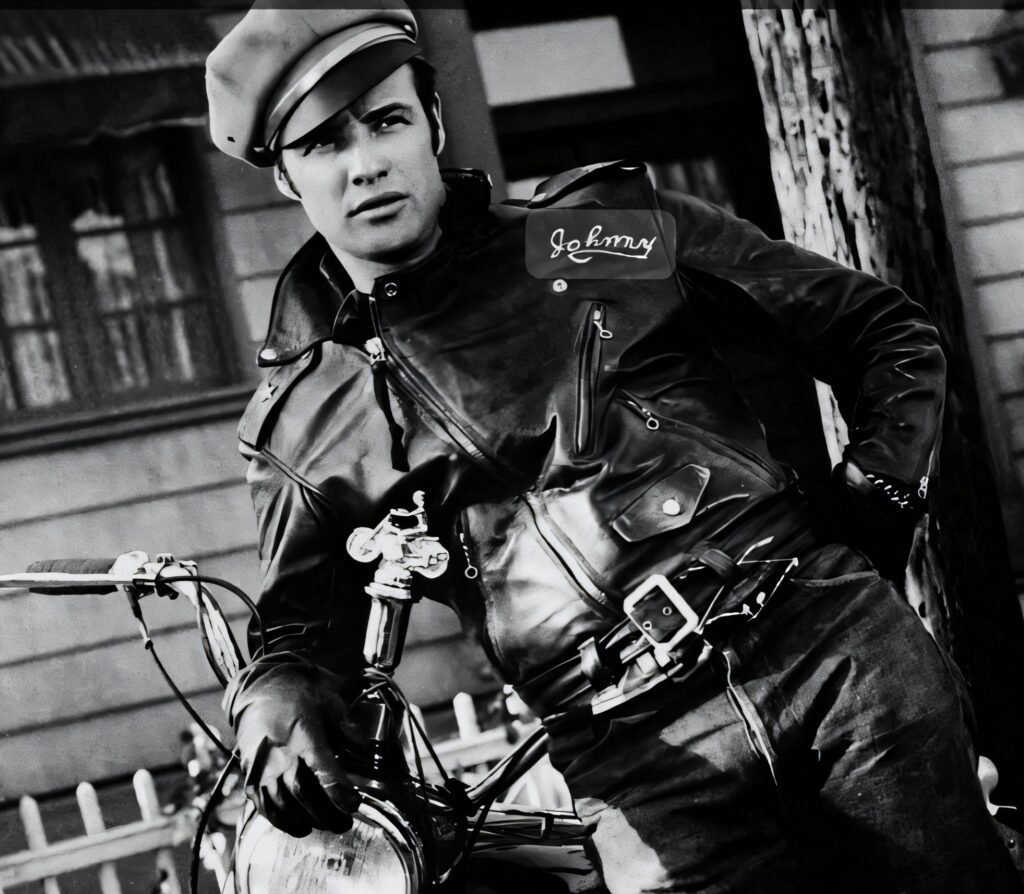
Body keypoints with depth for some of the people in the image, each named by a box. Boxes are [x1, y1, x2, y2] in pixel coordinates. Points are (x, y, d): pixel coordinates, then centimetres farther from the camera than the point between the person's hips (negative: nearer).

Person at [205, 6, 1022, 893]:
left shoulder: (609, 228, 9)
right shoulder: (301, 427, 11)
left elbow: (886, 331, 15)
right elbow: (301, 628, 12)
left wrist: (881, 488, 2)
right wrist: (277, 709, -10)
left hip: (834, 640, 1)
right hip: (646, 763, 0)